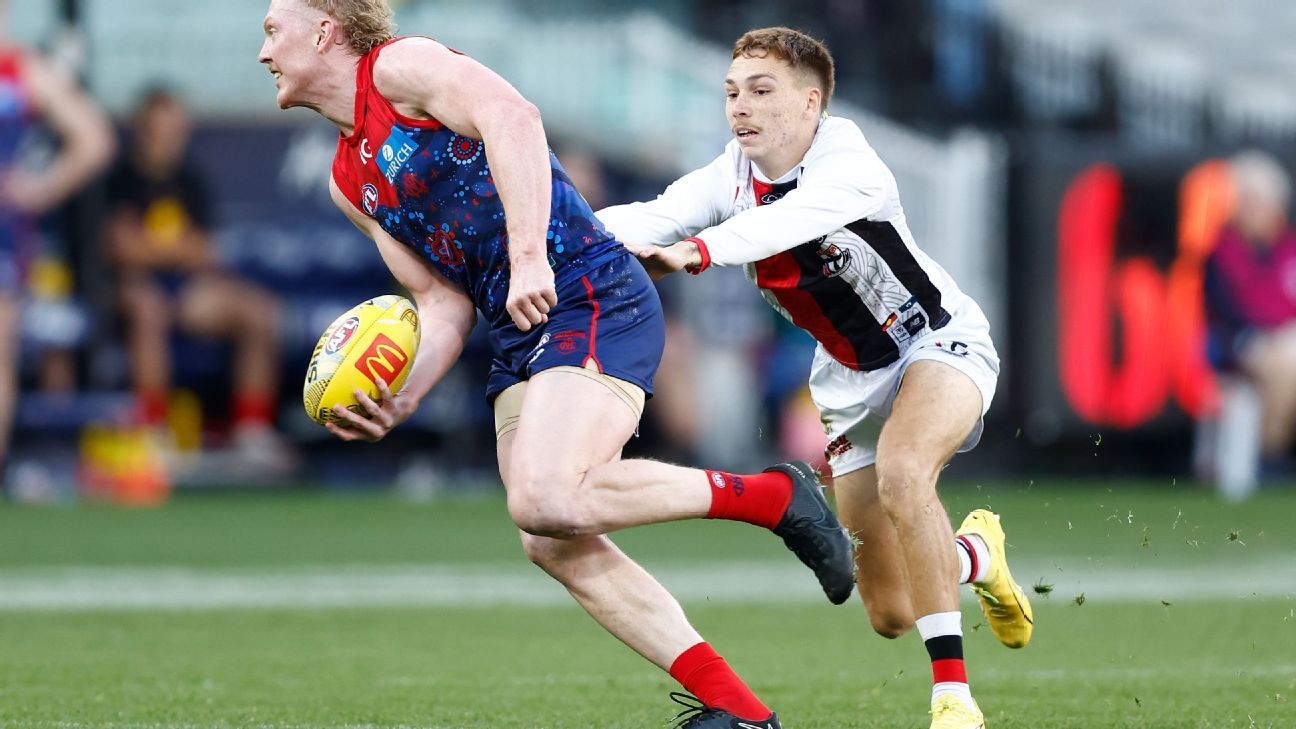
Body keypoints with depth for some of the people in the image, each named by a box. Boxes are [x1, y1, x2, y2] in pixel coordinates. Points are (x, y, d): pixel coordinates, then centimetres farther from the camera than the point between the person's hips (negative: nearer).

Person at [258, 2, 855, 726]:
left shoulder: (402, 65, -3)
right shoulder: (349, 183, 22)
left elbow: (513, 116, -22)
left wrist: (528, 256, -31)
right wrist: (398, 399, 1)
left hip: (594, 300, -9)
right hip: (518, 335, 9)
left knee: (548, 501, -28)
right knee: (555, 546, -5)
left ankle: (771, 497, -12)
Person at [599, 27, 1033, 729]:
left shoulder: (846, 160, -26)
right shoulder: (729, 178, -9)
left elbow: (786, 221, -47)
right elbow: (653, 218, -27)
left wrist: (694, 251, -64)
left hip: (938, 339, -6)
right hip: (853, 380, 6)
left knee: (902, 470, -39)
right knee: (890, 615, 5)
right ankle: (977, 554, 42)